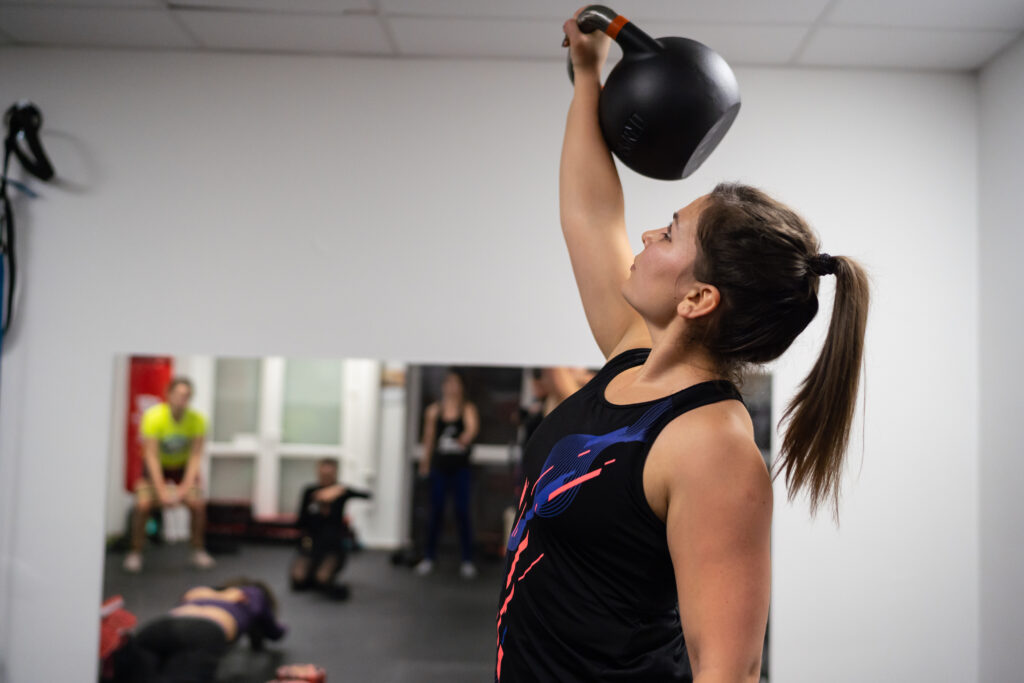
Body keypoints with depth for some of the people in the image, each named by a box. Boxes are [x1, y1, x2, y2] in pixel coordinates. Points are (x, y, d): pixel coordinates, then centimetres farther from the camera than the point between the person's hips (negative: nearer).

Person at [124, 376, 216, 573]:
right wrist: (162, 491, -30)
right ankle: (135, 553, -1)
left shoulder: (197, 420, -22)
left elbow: (195, 456, -19)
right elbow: (151, 456, -26)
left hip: (183, 466, 1)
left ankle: (198, 551, 3)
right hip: (156, 466, -1)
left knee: (198, 503, -15)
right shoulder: (153, 417, -27)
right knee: (143, 504, -18)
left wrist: (185, 488, -28)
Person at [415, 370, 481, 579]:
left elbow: (473, 427, -21)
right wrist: (425, 462, 16)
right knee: (436, 513, 6)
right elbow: (429, 438, 13)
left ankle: (467, 561, 5)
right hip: (439, 467, 2)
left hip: (461, 468, -2)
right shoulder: (434, 410, 4)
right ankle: (429, 557, 16)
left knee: (462, 513, -2)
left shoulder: (468, 409, -1)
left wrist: (466, 438, -41)